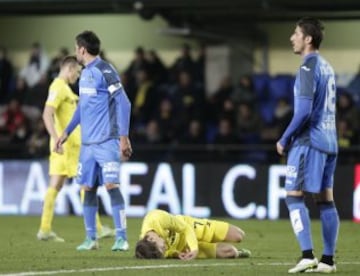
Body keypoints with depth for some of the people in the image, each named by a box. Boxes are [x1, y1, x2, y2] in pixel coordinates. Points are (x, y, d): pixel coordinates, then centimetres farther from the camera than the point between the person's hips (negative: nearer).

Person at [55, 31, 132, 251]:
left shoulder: (105, 71, -11)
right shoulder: (85, 73, 14)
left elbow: (123, 103, -14)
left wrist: (123, 137, -18)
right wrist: (67, 132, 27)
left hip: (107, 141, -8)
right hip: (87, 142, 8)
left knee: (111, 185, -14)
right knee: (88, 188, 8)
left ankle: (121, 238, -11)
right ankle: (91, 238, 16)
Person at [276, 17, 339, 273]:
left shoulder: (308, 68, -13)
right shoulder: (327, 67, 15)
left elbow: (304, 110, -20)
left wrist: (285, 139, -10)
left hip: (309, 141, -9)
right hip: (329, 142, 9)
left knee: (294, 197, -6)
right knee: (325, 199, 8)